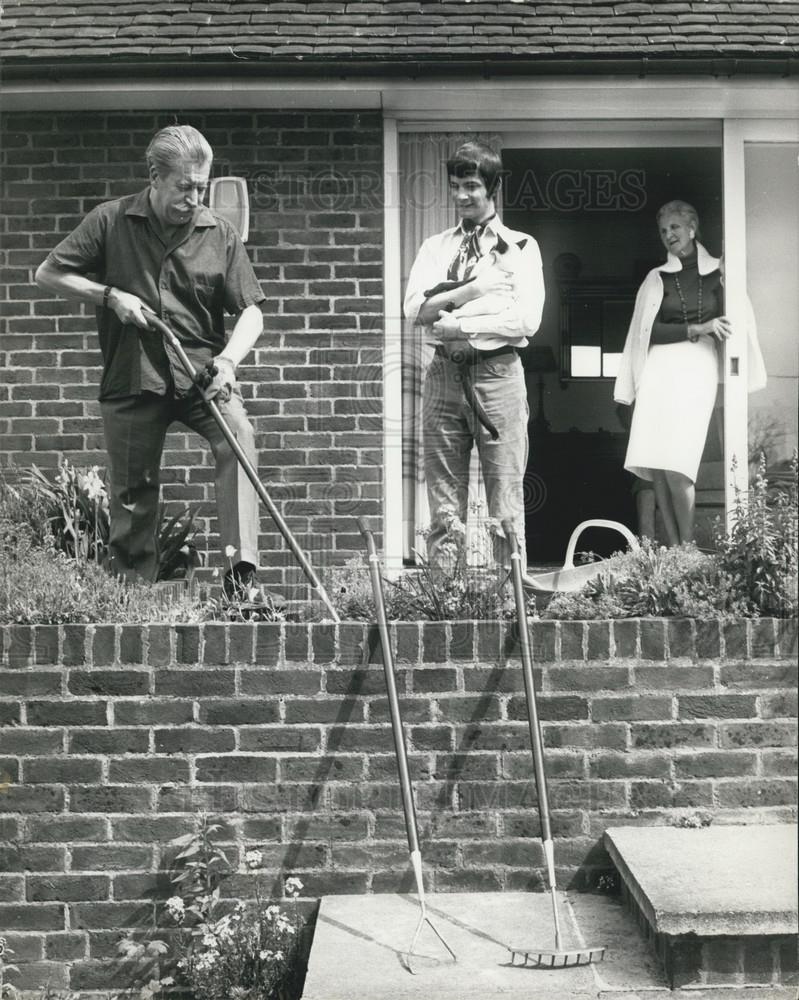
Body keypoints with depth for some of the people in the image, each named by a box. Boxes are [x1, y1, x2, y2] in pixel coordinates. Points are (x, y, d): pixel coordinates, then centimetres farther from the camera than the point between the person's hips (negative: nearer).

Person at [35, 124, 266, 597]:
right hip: (131, 377, 0)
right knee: (132, 491, 5)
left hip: (201, 371, 0)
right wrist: (110, 295, -10)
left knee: (239, 436, -27)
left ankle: (242, 570, -28)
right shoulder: (111, 221, -2)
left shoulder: (220, 234, 0)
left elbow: (251, 312, 1)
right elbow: (48, 274, 4)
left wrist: (228, 359, -18)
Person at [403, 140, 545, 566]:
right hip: (443, 374, 3)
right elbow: (415, 307, 2)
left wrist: (459, 326, -7)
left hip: (497, 371, -3)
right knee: (444, 505, 2)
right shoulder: (435, 247, 18)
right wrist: (473, 288, -9)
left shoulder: (520, 247, 8)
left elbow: (527, 319, -6)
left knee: (505, 504, -4)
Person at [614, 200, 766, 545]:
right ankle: (672, 548, 0)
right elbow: (649, 331, 5)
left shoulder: (717, 273, 11)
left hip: (698, 367, -2)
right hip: (659, 368, 2)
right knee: (655, 466, -7)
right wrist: (697, 329, -6)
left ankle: (687, 547, -7)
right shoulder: (656, 278, 15)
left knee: (675, 464, -16)